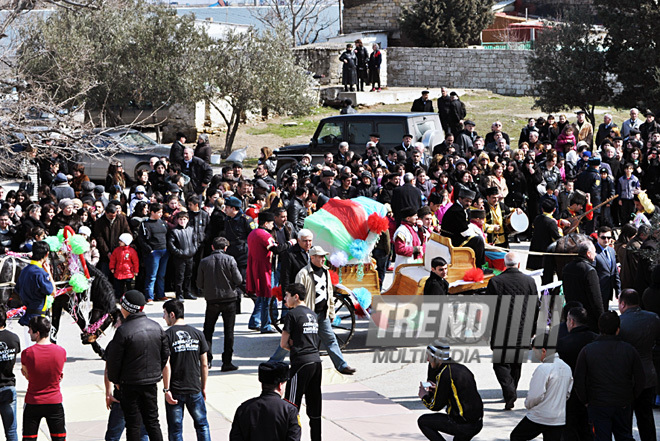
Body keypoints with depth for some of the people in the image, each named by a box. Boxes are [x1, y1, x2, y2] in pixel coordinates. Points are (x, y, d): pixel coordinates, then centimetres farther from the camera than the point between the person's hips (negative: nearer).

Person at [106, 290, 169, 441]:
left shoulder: (123, 331, -18)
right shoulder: (156, 327, 1)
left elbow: (114, 360, -12)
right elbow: (165, 354, 9)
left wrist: (115, 380, 3)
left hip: (130, 384, -5)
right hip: (152, 382, 5)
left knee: (133, 424, 3)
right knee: (152, 421, 14)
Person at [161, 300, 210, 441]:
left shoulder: (167, 335, -10)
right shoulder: (197, 334, 2)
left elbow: (166, 365, -15)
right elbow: (204, 365, 4)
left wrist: (166, 389, -11)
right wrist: (203, 387, 12)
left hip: (175, 391, -3)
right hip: (194, 389, 3)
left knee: (175, 429, 6)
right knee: (202, 424, 14)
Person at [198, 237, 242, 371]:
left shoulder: (204, 262, -2)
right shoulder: (229, 260, -8)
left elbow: (199, 283, 1)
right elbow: (238, 280, -9)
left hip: (212, 300, 1)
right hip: (229, 299, -1)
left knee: (208, 330, 14)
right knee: (228, 331, 5)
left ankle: (206, 359, 5)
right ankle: (227, 362, 4)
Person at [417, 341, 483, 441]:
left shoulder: (445, 374, -14)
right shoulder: (462, 368, 12)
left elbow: (436, 406, -9)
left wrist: (424, 397, 11)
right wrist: (437, 389, 23)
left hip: (462, 425, -9)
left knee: (422, 421, 3)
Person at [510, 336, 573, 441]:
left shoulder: (544, 368, -19)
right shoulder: (566, 368, 6)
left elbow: (536, 396, -20)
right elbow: (568, 393, 14)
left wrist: (528, 404, 0)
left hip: (540, 418, -7)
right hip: (560, 419, 7)